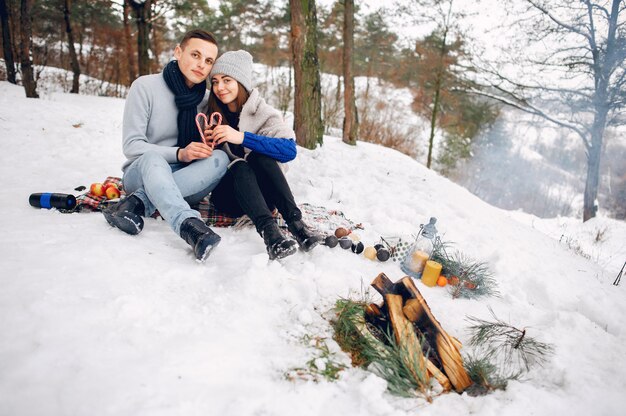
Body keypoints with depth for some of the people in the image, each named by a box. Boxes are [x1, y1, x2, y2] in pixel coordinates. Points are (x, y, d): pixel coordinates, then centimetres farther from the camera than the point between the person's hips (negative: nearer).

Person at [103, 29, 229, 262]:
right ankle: (188, 225, -60)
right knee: (152, 157, -37)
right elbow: (131, 146, -12)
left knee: (219, 158, -27)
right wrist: (179, 154, -25)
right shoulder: (146, 86, -7)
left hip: (186, 182, 3)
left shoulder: (207, 100, 5)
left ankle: (138, 203, -34)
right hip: (140, 173, -3)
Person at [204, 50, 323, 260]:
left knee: (258, 155, -28)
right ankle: (268, 229, -49)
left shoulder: (263, 112, -3)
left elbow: (289, 149, -21)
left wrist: (242, 137, -29)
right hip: (227, 194, 1)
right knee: (239, 166, -29)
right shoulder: (210, 114, 5)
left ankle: (294, 221, -38)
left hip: (263, 193, -1)